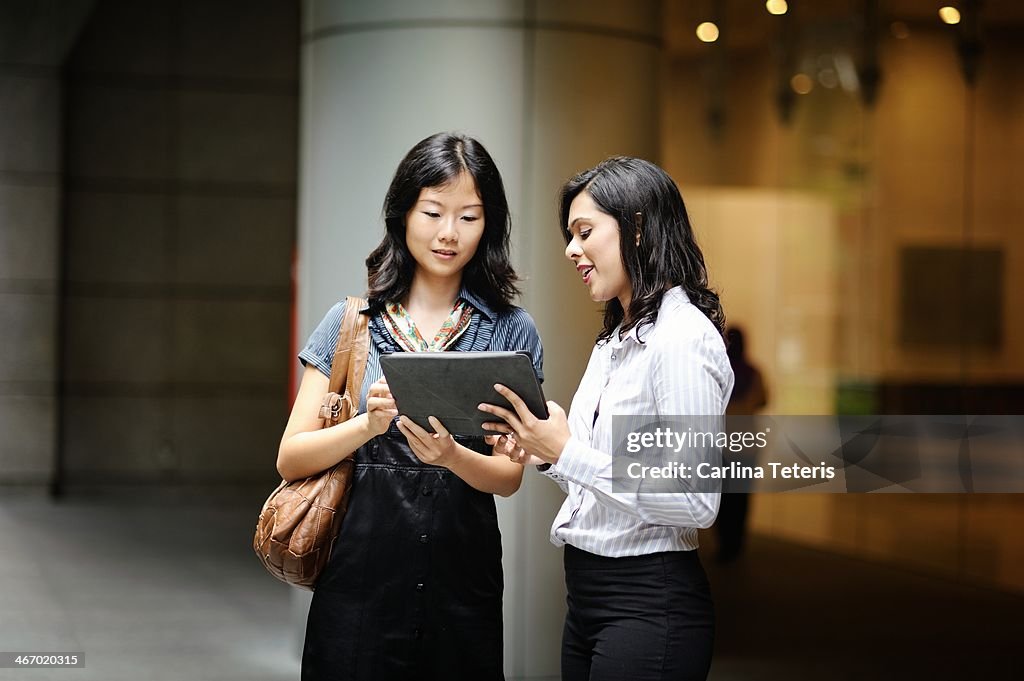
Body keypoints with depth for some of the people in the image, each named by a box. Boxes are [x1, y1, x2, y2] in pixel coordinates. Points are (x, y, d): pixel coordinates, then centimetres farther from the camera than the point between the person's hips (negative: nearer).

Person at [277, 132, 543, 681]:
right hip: (362, 570, 0)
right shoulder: (351, 322, 3)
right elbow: (290, 460, -2)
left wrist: (451, 455, -22)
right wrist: (369, 424, -20)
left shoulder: (511, 331, 4)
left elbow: (510, 475, -1)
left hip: (463, 579, 1)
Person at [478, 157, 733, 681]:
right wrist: (544, 455, 1)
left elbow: (696, 503, -21)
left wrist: (567, 452, -20)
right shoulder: (614, 340, 14)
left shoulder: (683, 338, -15)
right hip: (588, 596, 9)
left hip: (649, 606, -9)